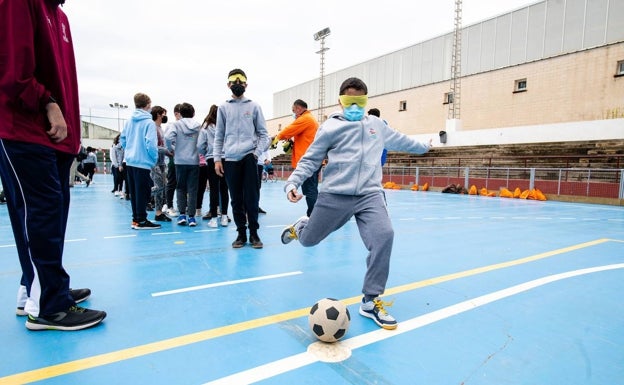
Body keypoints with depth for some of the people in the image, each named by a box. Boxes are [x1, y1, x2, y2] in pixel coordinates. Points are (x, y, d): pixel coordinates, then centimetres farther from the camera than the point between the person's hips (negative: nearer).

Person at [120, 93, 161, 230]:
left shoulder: (129, 121, 9)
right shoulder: (149, 122, -11)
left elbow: (122, 140, 14)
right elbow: (151, 144, -17)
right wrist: (155, 159, -4)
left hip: (129, 161, 7)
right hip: (143, 162, -7)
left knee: (133, 192, 12)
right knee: (143, 192, -2)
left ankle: (136, 219, 19)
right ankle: (141, 221, 2)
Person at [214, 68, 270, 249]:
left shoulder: (254, 106, 10)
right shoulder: (223, 108, 13)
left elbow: (263, 133, 8)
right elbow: (219, 136, 12)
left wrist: (257, 153, -5)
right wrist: (217, 159, 3)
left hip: (249, 157, -1)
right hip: (229, 159, 2)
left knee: (251, 198, -3)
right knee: (236, 200, 5)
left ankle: (254, 233, 9)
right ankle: (241, 234, 16)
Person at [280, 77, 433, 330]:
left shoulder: (377, 125, 17)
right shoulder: (330, 127, 2)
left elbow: (399, 140, 34)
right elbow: (310, 160, 1)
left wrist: (423, 147, 48)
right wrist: (293, 182, -15)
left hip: (369, 195, 3)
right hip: (335, 195, -2)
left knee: (384, 236, -21)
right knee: (308, 240, 6)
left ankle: (370, 302, -4)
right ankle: (301, 226, 49)